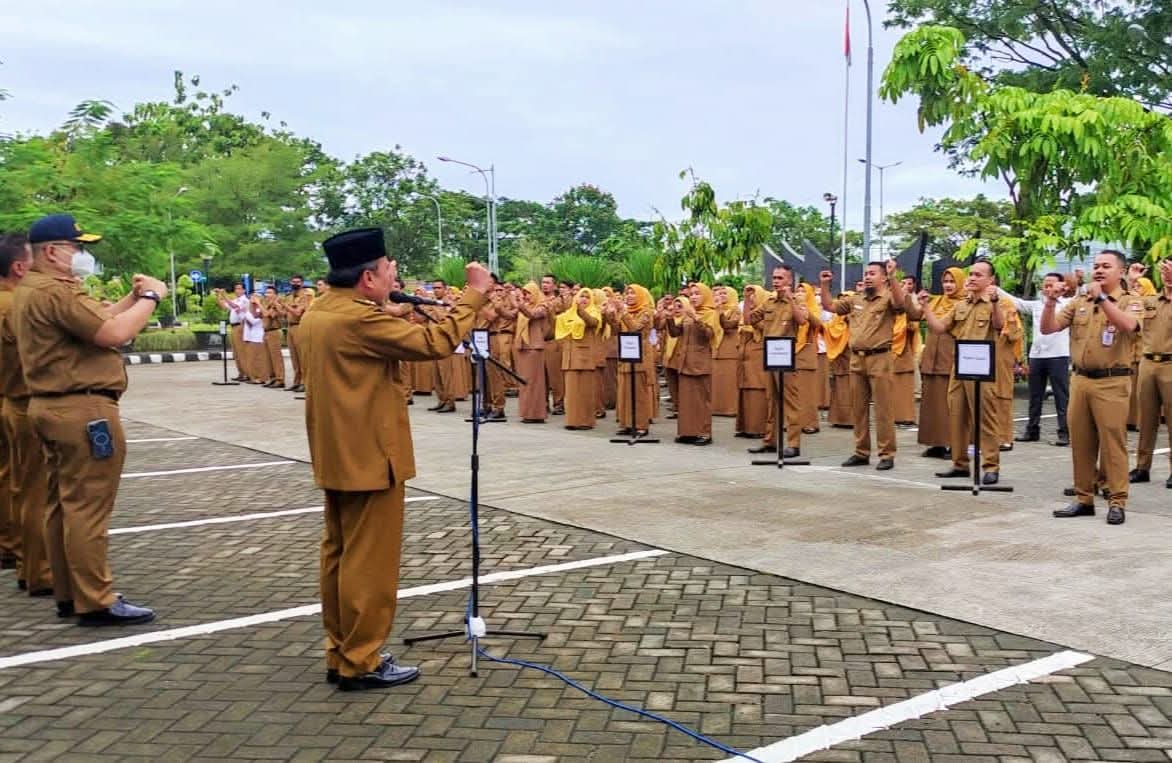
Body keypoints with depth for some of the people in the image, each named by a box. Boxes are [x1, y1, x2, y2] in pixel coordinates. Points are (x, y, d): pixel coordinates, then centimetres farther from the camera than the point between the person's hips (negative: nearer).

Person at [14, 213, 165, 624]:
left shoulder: (31, 290, 18)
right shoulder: (56, 290, -18)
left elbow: (95, 321, 18)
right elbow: (114, 333, -24)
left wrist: (133, 296, 10)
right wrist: (149, 298, -11)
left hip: (55, 407, 11)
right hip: (82, 410, -11)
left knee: (62, 504, 13)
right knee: (87, 508, -8)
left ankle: (69, 594, 21)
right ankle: (96, 602, -4)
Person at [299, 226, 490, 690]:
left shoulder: (316, 315, 10)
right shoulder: (358, 318, -21)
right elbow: (434, 343, -23)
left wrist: (395, 313, 9)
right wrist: (474, 295, -15)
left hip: (336, 455, 10)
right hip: (369, 456, -10)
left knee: (339, 554, 14)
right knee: (369, 561, -2)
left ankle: (339, 654, 22)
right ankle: (361, 663, 6)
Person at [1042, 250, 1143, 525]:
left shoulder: (1130, 302, 0)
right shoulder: (1079, 302, 12)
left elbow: (1128, 325, -22)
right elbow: (1047, 328, 6)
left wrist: (1101, 298, -24)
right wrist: (1051, 301, -10)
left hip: (1112, 382, -5)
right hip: (1080, 379, 5)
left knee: (1113, 442, -4)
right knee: (1080, 442, 8)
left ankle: (1117, 502, 2)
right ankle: (1084, 499, 17)